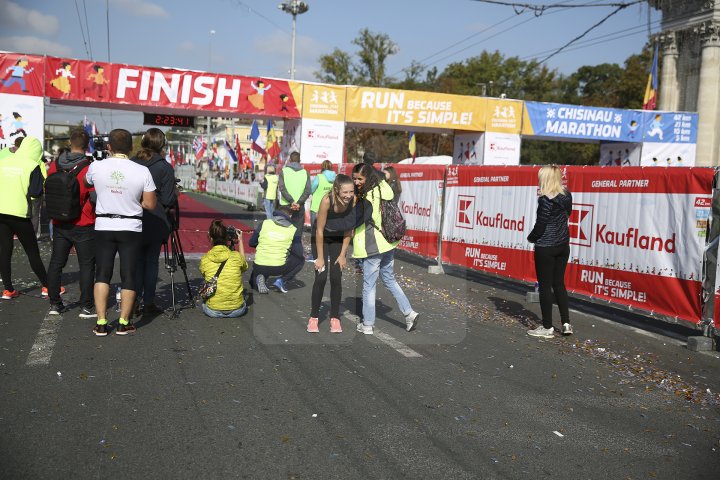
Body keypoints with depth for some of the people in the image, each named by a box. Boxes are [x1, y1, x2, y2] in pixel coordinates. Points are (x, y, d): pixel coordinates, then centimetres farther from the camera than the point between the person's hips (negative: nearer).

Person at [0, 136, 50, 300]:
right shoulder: (32, 166, -8)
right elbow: (35, 192, -14)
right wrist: (42, 182, 4)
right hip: (18, 213, -4)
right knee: (32, 252, 6)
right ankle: (47, 286, 14)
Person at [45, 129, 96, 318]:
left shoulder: (54, 166, 2)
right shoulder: (89, 168, -14)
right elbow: (95, 196, -18)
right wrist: (88, 212, -1)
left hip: (59, 224, 5)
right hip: (83, 225, -5)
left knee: (56, 263, 13)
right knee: (86, 265, 3)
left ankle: (54, 303, 20)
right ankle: (86, 307, 4)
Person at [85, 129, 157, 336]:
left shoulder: (96, 166, -5)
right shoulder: (142, 171, -10)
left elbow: (87, 184, 17)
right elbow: (150, 204, -6)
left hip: (103, 227, 1)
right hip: (131, 229, -1)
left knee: (102, 274, 9)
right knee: (128, 275, 7)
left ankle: (101, 323, 8)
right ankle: (123, 323, 12)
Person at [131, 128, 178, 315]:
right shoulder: (165, 167, -10)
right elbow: (168, 200, -12)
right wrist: (175, 195, 8)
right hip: (155, 222, -3)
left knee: (136, 260, 11)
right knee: (151, 261, 6)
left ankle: (134, 301, 12)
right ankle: (148, 302, 9)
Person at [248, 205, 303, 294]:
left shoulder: (264, 224, 2)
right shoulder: (294, 230, -1)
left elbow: (251, 243, 9)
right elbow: (299, 253, -1)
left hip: (259, 266, 3)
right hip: (279, 268, -3)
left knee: (254, 283, 36)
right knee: (300, 260, 24)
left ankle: (260, 279, 0)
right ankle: (281, 281, 8)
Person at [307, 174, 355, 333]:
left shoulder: (353, 201, -25)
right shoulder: (327, 200, -34)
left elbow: (349, 230, -12)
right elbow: (319, 230, -25)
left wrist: (343, 255, -9)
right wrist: (320, 257, -19)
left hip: (338, 238, 3)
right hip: (321, 238, -2)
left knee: (336, 278, -2)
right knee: (321, 277, -8)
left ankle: (335, 318, 9)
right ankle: (313, 317, 6)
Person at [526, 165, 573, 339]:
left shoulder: (545, 200, -18)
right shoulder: (566, 195, 2)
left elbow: (540, 226, -15)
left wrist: (531, 238, 3)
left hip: (546, 248, -7)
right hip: (563, 246, 7)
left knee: (545, 286, 3)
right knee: (559, 284, 16)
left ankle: (547, 328, 9)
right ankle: (566, 323, 16)